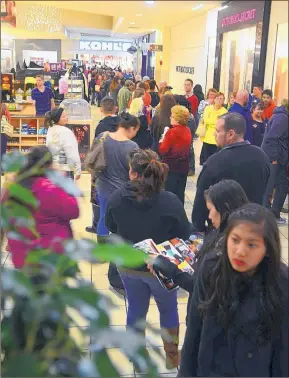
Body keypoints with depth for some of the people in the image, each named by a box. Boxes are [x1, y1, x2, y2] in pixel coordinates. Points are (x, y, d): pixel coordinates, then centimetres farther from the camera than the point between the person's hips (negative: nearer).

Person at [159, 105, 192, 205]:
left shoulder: (172, 132, -17)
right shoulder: (188, 131, 4)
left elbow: (162, 151, -15)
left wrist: (162, 141, 2)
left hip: (171, 167, -7)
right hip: (183, 166, 7)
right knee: (180, 193, 13)